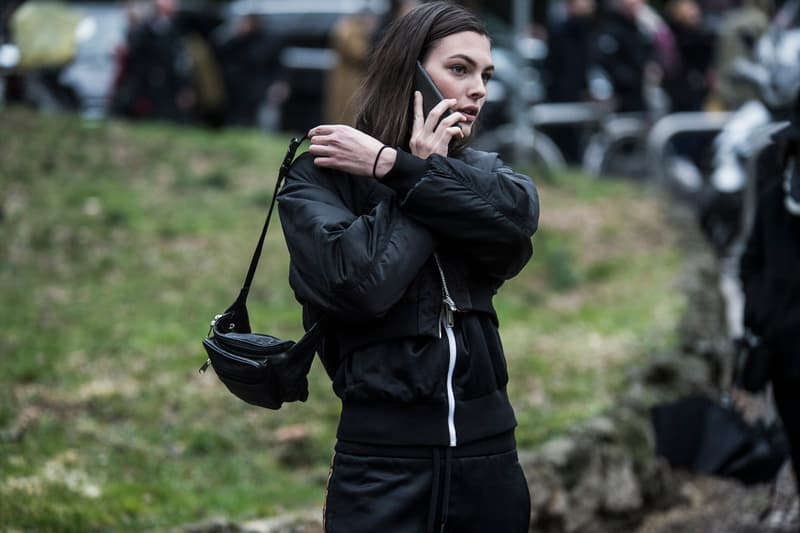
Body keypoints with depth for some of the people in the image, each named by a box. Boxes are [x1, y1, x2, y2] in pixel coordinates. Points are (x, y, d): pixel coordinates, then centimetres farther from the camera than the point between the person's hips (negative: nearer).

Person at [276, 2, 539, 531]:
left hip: (489, 450, 4)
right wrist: (426, 172, -8)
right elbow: (358, 280, -19)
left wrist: (396, 167, -14)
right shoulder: (321, 176, -2)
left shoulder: (479, 170, 12)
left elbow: (519, 213, -11)